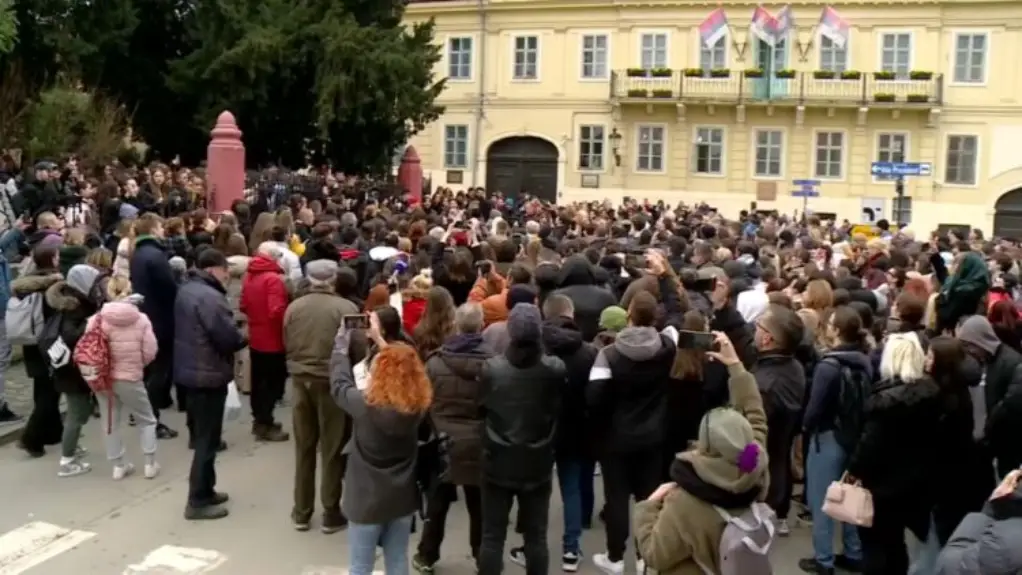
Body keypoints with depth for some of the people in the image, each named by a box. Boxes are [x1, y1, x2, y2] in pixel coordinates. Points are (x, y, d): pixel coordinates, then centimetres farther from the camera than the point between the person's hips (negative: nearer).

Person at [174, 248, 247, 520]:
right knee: (208, 439, -1)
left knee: (200, 435, 19)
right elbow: (229, 339, -25)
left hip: (189, 370, 10)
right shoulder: (210, 297, -22)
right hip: (208, 374, -10)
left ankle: (204, 490, 29)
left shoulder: (186, 290, 10)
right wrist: (244, 338, -2)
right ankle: (198, 501, 5)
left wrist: (235, 335, 10)